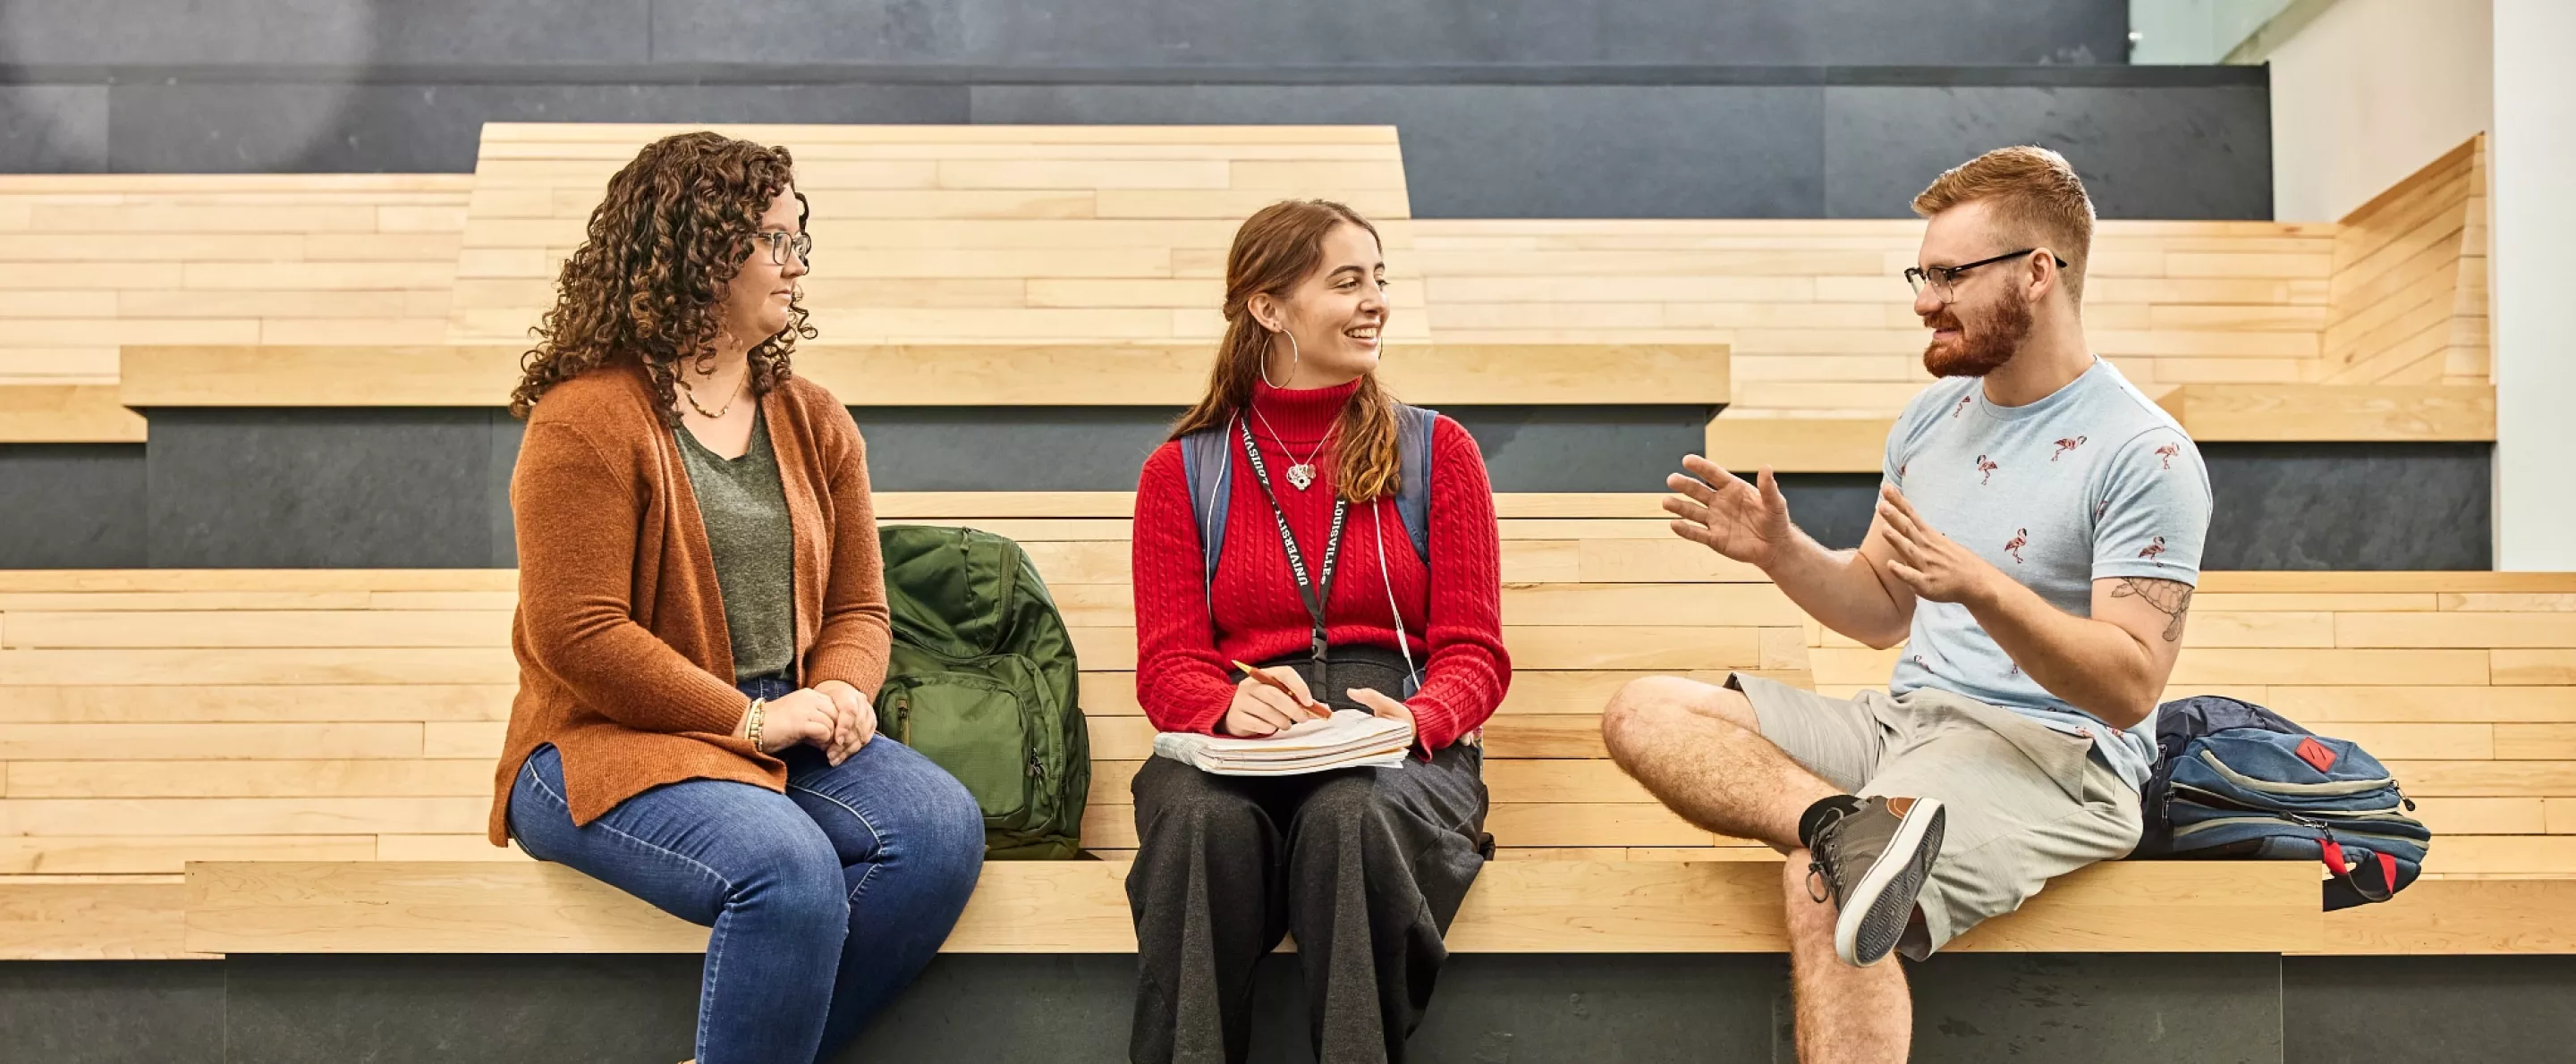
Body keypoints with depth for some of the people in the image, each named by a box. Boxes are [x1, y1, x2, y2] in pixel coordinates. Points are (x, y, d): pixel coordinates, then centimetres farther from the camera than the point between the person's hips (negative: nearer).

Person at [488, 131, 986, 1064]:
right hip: (610, 744, -6)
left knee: (942, 827, -20)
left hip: (785, 733, 7)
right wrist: (748, 718, -16)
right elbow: (575, 635, -15)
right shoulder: (586, 420, -9)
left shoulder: (814, 422, 12)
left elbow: (856, 606, 14)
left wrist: (839, 692, -9)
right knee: (789, 867, -33)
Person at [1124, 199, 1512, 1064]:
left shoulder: (1437, 450, 13)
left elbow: (1473, 651, 8)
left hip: (1399, 743, 0)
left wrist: (1418, 718, -16)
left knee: (1350, 817, -36)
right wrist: (1229, 707, -18)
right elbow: (1168, 664, 6)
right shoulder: (1182, 471, 14)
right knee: (1203, 821, -35)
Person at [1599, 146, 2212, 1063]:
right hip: (1903, 716, 8)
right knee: (1643, 713, -12)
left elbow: (2130, 689, -15)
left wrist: (1978, 585, -28)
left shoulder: (2143, 455, -9)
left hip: (2054, 753, -8)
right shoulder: (1934, 415, 13)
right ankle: (1856, 822, -33)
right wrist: (1779, 551, 1)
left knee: (1821, 888, -35)